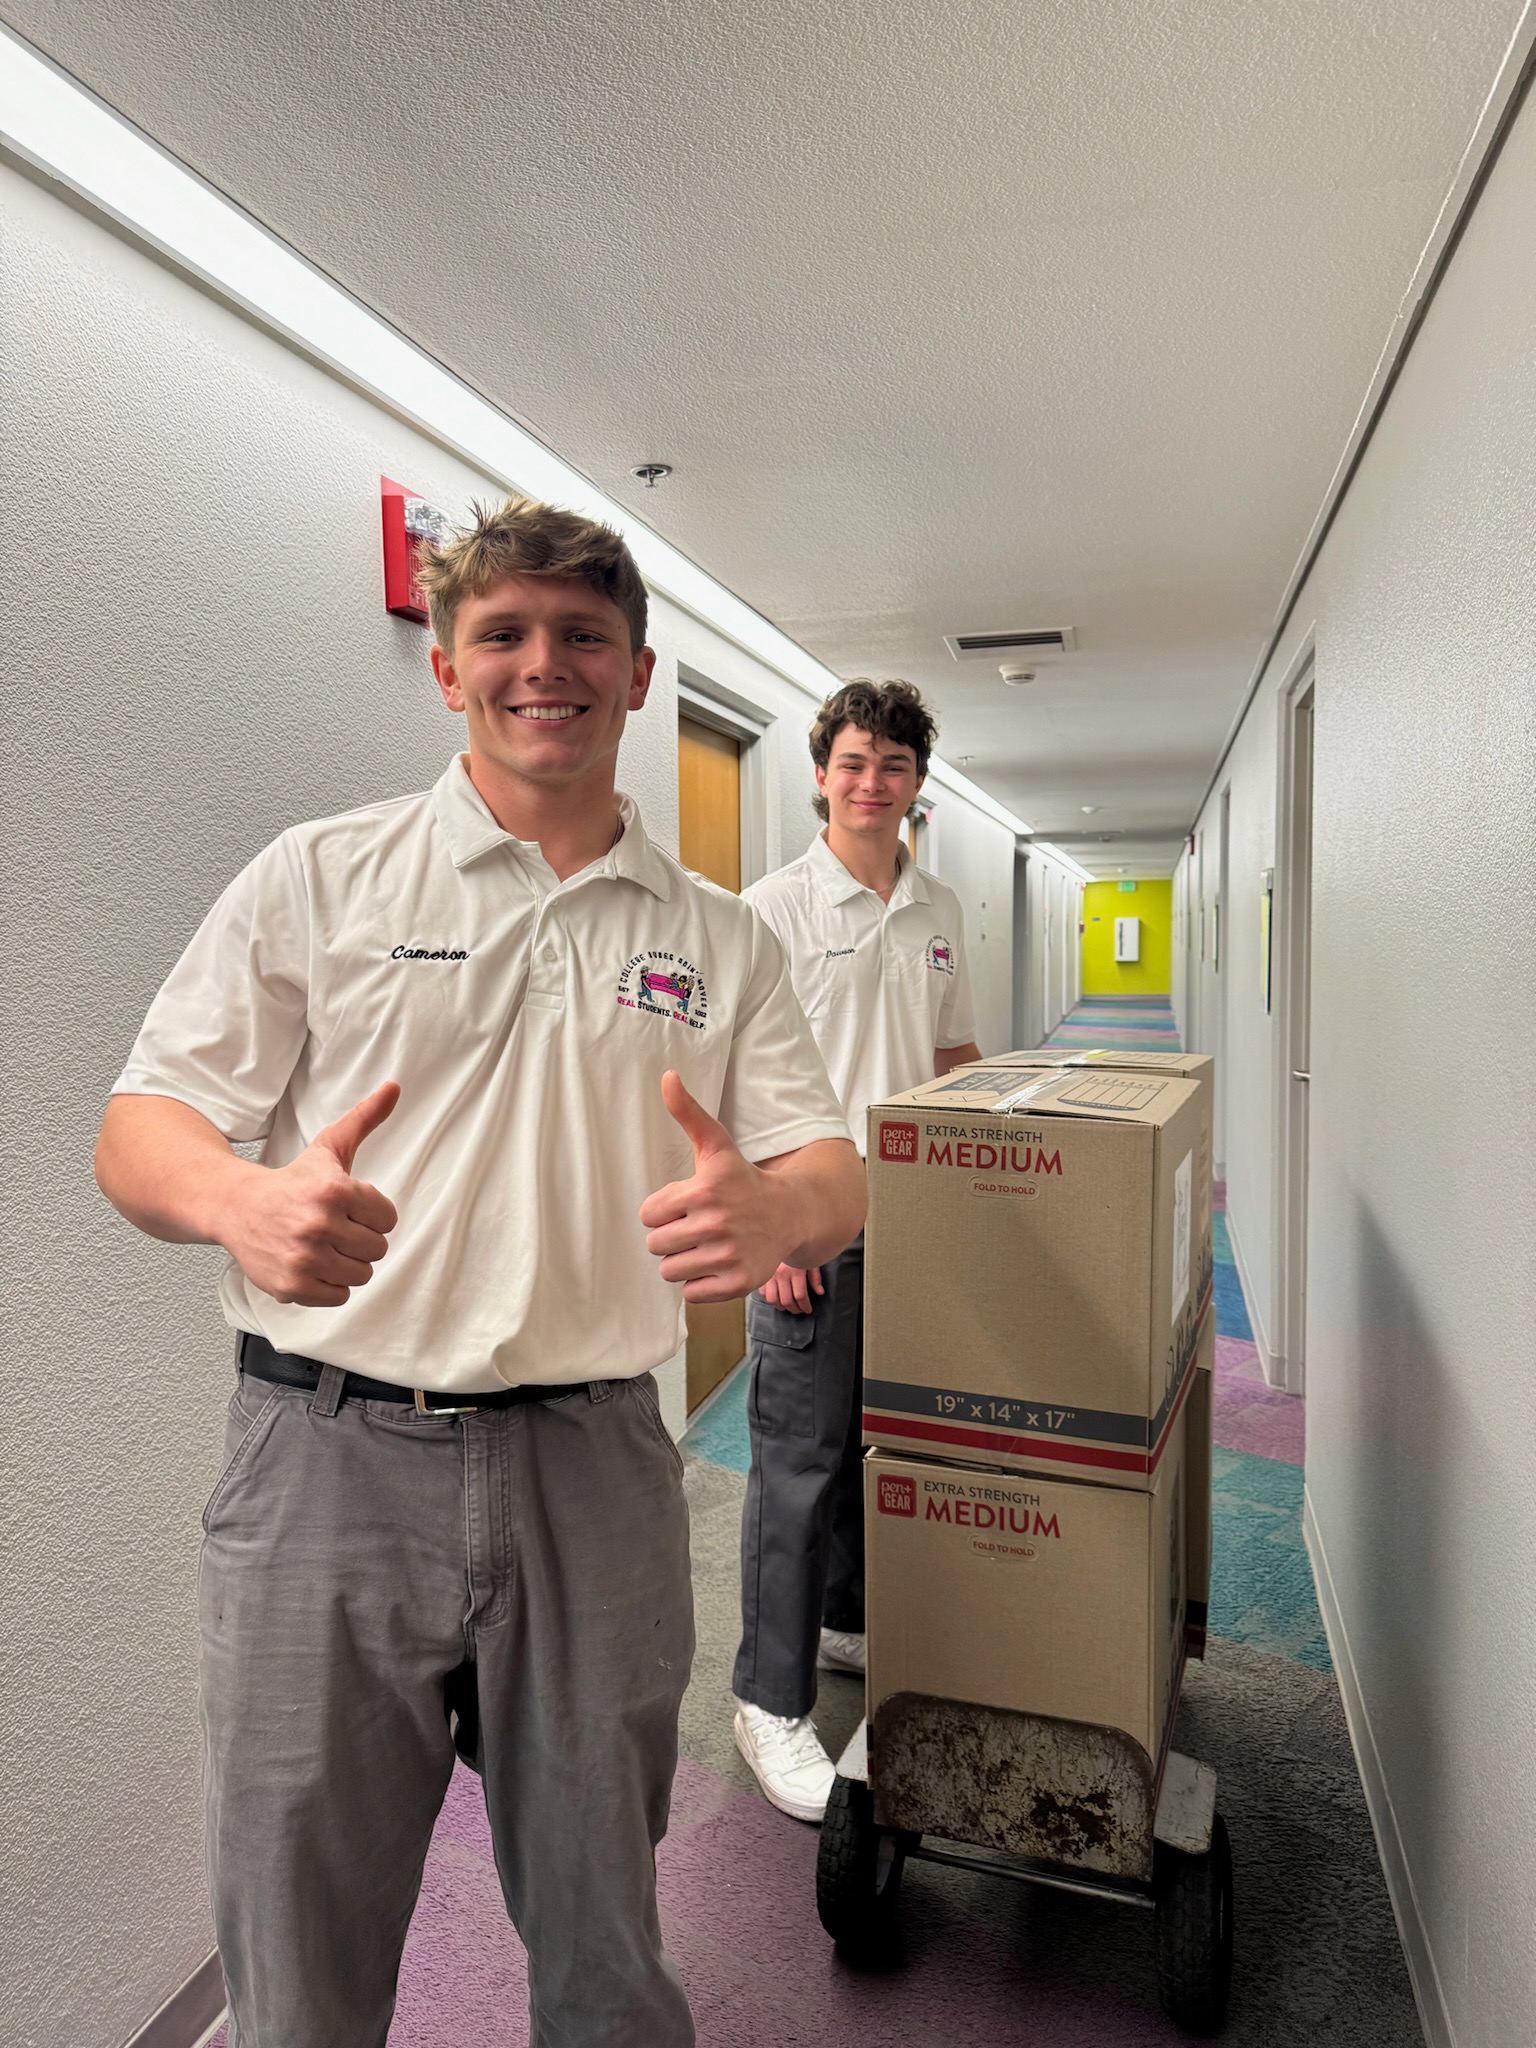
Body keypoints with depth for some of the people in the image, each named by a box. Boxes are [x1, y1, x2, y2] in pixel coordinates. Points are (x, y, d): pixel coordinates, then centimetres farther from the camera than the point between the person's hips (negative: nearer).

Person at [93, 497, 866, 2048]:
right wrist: (242, 1197, -24)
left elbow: (831, 1177, 3)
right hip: (328, 1456, -1)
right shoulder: (319, 876, 2)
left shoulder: (720, 941, 7)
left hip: (594, 1468, 2)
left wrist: (770, 1207, -21)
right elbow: (140, 1127, -1)